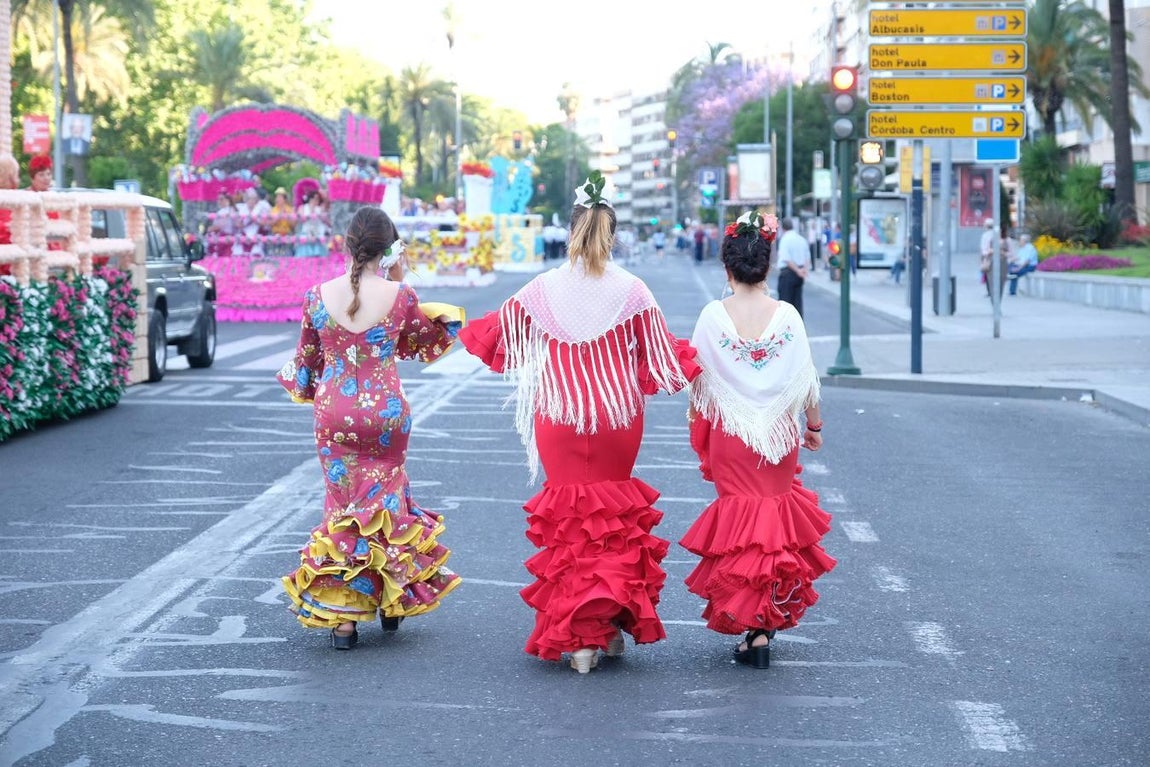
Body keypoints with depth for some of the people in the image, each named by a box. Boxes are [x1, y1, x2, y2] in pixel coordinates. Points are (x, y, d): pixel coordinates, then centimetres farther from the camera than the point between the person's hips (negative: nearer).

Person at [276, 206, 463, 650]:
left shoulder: (319, 296, -4)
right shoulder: (398, 296, -10)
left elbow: (306, 360, 8)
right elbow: (425, 342, 10)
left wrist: (300, 385, 30)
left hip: (333, 414, 1)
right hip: (386, 412, -1)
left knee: (345, 504, 9)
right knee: (385, 499, 18)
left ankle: (342, 616, 6)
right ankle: (394, 597, 28)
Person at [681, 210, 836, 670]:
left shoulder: (714, 316, -9)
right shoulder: (786, 316, -8)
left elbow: (697, 377, -3)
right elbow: (806, 379, -3)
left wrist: (697, 424, 14)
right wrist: (814, 425, 12)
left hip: (729, 435, -1)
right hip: (779, 435, 1)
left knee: (739, 518, 8)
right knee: (777, 514, 14)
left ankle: (750, 627, 2)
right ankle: (768, 624, 14)